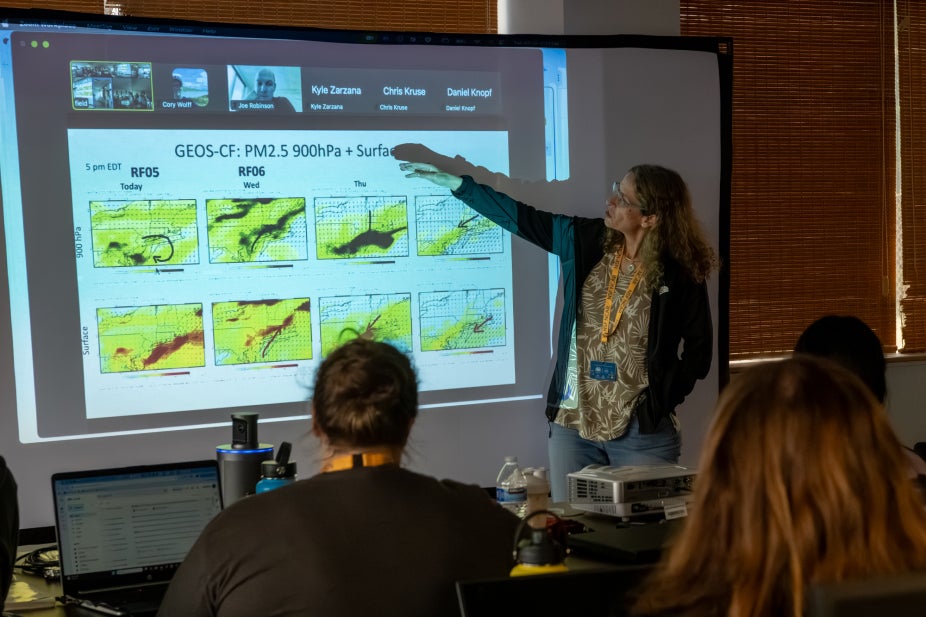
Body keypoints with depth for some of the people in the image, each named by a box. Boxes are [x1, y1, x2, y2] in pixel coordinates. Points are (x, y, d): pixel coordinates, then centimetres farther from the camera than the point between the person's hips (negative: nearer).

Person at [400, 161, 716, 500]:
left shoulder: (680, 275, -9)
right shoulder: (586, 240, 1)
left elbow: (699, 350, 0)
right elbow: (520, 217, 10)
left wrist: (663, 400, -9)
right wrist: (454, 182, 11)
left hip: (642, 433, -4)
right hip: (571, 425, 4)